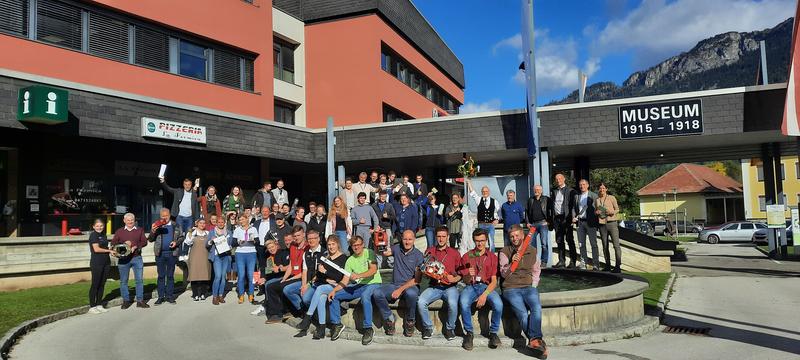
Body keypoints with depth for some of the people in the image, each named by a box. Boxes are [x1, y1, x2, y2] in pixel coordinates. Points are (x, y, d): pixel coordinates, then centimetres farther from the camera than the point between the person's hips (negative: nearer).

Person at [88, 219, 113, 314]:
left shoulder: (104, 235, 15)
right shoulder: (93, 235, -7)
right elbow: (96, 249, -15)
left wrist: (111, 251, 0)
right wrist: (109, 250, -8)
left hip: (106, 262, 7)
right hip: (96, 263, -7)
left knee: (102, 285, 10)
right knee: (95, 285, -1)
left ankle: (99, 305, 18)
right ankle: (92, 307, 6)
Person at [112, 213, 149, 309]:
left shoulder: (140, 230, 10)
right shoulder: (119, 231, 10)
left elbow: (144, 242, 1)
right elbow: (113, 243, 4)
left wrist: (136, 246, -16)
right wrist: (124, 244, -13)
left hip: (137, 258, 0)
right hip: (123, 259, 0)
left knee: (139, 279, 0)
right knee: (123, 281, 4)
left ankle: (140, 300, 7)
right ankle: (126, 301, 14)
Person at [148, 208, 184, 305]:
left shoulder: (176, 225, 6)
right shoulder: (157, 226, 5)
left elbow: (182, 236, 10)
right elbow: (150, 239, 5)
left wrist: (176, 242, -8)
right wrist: (153, 232, -14)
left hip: (172, 253, 0)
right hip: (160, 254, 0)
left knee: (170, 275, 6)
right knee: (161, 276, 3)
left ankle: (169, 296, 11)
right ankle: (161, 296, 8)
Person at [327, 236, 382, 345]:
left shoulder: (369, 253, -3)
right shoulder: (350, 260, 11)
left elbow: (373, 270, -18)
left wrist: (358, 275, -32)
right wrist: (334, 290, -12)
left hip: (372, 284, -6)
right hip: (357, 286, 6)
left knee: (365, 295, -40)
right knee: (333, 296, -5)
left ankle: (368, 328, -31)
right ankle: (336, 324, 8)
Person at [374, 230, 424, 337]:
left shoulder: (418, 255, 0)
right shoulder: (397, 248, 10)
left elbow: (417, 279, -6)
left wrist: (401, 289, -15)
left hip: (410, 286, -3)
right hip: (394, 285, 3)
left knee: (411, 293, -39)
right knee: (377, 293, -26)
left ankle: (410, 321, -10)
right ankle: (389, 318, -3)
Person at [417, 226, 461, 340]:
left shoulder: (454, 253, 9)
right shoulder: (429, 251, 14)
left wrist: (454, 279, -11)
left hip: (449, 287, -2)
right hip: (433, 286, 2)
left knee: (452, 303, -33)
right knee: (420, 302, -27)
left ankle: (450, 328, -5)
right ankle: (428, 327, -2)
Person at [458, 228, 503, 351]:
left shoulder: (492, 257, 7)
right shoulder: (467, 256, 7)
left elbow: (494, 281, -1)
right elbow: (464, 280, 5)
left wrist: (484, 295, -17)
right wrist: (469, 276, -20)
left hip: (487, 286, 0)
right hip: (471, 286, 0)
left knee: (498, 304, -31)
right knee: (463, 303, -34)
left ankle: (493, 332, -5)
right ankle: (469, 333, -10)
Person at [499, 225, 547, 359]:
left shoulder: (532, 251, 16)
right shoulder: (504, 252, 6)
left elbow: (536, 270, 28)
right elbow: (503, 273, 0)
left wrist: (533, 285, 13)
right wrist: (511, 263, -19)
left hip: (528, 287, 2)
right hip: (511, 288, -2)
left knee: (537, 308, -30)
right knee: (523, 314, -28)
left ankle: (534, 340, -40)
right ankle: (537, 340, -28)